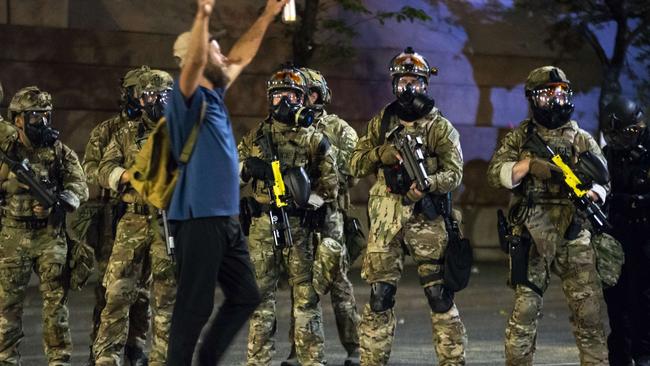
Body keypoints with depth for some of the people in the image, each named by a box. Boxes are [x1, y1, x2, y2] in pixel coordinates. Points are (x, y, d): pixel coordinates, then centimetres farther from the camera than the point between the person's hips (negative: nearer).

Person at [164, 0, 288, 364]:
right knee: (195, 306, -6)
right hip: (199, 218, -9)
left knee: (245, 296, 13)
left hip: (228, 218, 9)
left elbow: (242, 57, 27)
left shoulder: (215, 97, 15)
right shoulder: (190, 99, -10)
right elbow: (193, 61, -30)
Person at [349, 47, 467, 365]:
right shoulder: (380, 123, 13)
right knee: (379, 296, 2)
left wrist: (427, 184, -25)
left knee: (439, 293, -4)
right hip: (385, 219, 2)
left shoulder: (440, 127, 3)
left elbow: (454, 172, -6)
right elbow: (355, 165, 11)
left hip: (426, 219, -2)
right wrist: (380, 154, -8)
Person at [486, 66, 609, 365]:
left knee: (588, 307, -2)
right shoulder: (518, 138, 8)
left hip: (575, 236, 1)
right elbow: (495, 174, -3)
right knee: (525, 308, 1)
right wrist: (528, 164, -18)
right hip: (531, 236, -1)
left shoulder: (582, 140, 11)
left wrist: (591, 195, -14)